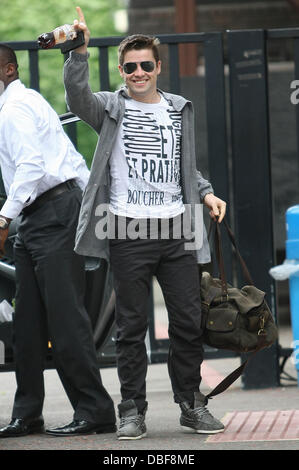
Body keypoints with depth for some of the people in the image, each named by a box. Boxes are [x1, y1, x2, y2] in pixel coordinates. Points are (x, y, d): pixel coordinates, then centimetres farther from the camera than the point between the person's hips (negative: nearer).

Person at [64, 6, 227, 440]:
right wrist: (79, 51, -30)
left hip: (176, 229, 3)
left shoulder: (179, 110, 16)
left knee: (189, 321, 2)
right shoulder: (110, 108, 5)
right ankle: (133, 409, 8)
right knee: (131, 326, 1)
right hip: (128, 230, -3)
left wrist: (205, 193, 7)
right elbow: (77, 96, -17)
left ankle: (191, 404, 13)